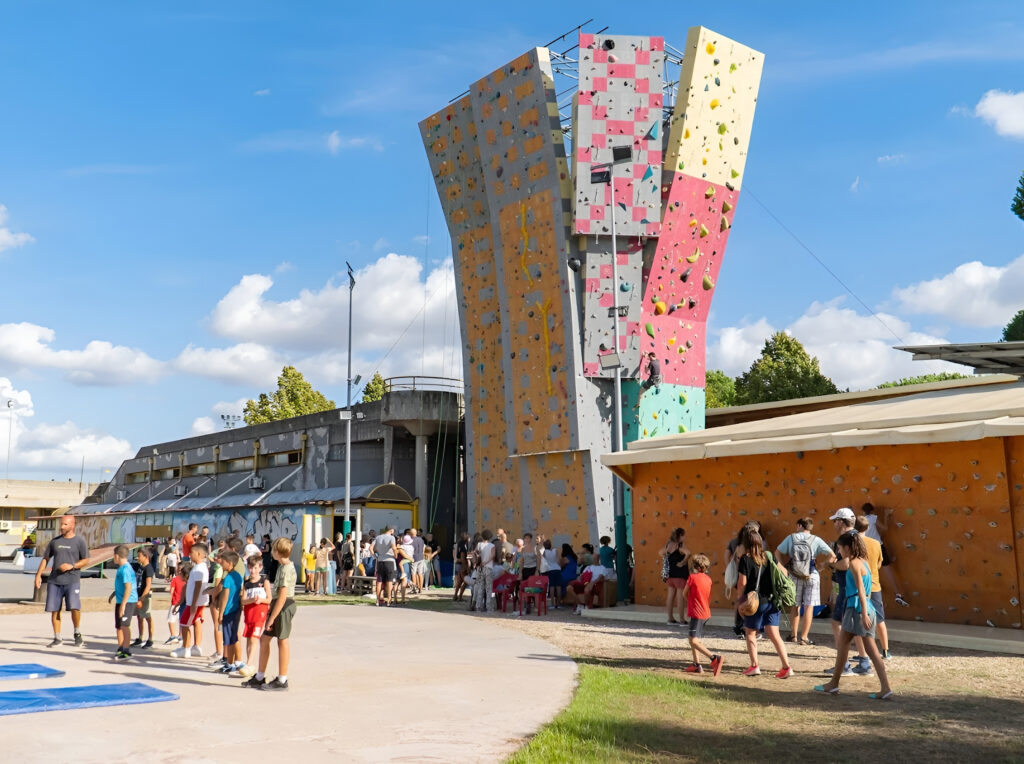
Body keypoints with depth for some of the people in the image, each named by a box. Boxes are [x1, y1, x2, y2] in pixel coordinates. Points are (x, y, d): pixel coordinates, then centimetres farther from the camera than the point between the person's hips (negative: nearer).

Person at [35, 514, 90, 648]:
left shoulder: (79, 541, 3)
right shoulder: (54, 541, 14)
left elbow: (86, 561, 0)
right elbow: (45, 559, 17)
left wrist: (72, 566, -15)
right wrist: (38, 575, 7)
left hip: (72, 580, -4)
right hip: (54, 581, 4)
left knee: (74, 607, -18)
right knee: (54, 609, 2)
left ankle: (77, 634, 3)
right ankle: (57, 638, 15)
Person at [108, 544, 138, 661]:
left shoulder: (125, 569, -19)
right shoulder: (121, 568, 12)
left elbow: (128, 588, -24)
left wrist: (123, 604, -25)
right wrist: (113, 594, 31)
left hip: (127, 601, -10)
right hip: (120, 601, 10)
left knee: (124, 625, -9)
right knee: (118, 626, 17)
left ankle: (126, 651, -5)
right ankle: (120, 649, 29)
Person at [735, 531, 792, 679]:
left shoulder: (746, 559, -10)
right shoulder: (768, 557, 6)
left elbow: (742, 582, -13)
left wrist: (741, 597, 5)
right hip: (770, 601, 5)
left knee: (750, 634, 11)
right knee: (774, 635, 5)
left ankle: (754, 665, 6)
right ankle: (786, 666, -2)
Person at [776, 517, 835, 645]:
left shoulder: (791, 538, -4)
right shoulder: (816, 540, -7)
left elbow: (778, 553, 2)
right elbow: (832, 555, -13)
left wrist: (786, 565, 7)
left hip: (794, 577, 2)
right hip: (812, 576, -2)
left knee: (795, 606, 15)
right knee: (809, 607, 4)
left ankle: (794, 635, 24)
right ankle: (804, 637, 4)